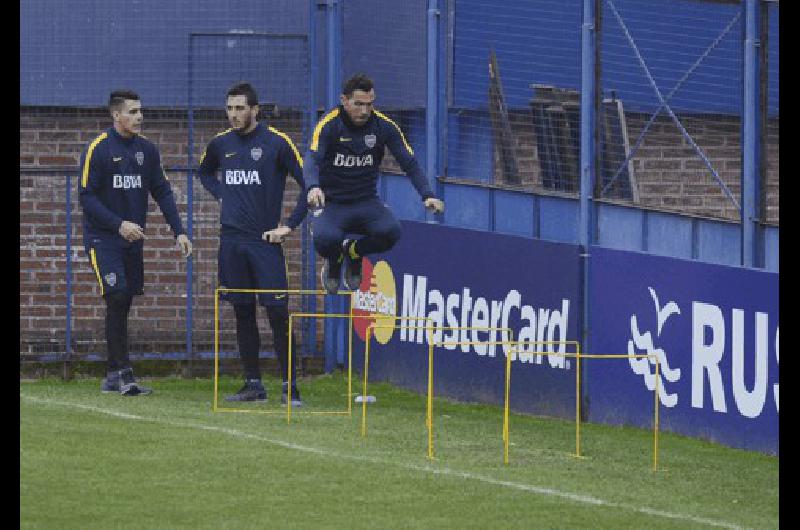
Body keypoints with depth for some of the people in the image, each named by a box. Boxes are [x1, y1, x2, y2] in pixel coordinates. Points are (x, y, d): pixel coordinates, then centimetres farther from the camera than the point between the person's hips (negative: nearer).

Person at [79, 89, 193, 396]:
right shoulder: (98, 149, -9)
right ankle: (123, 374, -15)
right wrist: (119, 224, -19)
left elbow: (162, 192, 12)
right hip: (102, 238, -5)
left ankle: (113, 376, 12)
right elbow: (87, 197, -11)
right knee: (117, 298, -16)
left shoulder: (146, 149, 8)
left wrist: (178, 231, 2)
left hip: (133, 239, 5)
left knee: (123, 306, 6)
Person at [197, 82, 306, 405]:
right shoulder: (221, 144, 8)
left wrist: (289, 225, -7)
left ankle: (289, 386, -4)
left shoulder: (276, 143, -7)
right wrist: (221, 196, 13)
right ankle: (253, 385, 13)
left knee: (277, 312, -7)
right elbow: (205, 171, 30)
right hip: (231, 240, 5)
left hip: (265, 240, -5)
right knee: (243, 313, 7)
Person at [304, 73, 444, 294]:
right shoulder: (329, 125, -13)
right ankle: (334, 262, 8)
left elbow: (409, 162, -2)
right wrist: (313, 188, -48)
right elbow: (312, 159, -26)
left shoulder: (384, 126, -4)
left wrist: (427, 195, -18)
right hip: (332, 204, -3)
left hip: (367, 202, 3)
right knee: (325, 239, -34)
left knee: (390, 231, -29)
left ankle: (353, 251, 8)